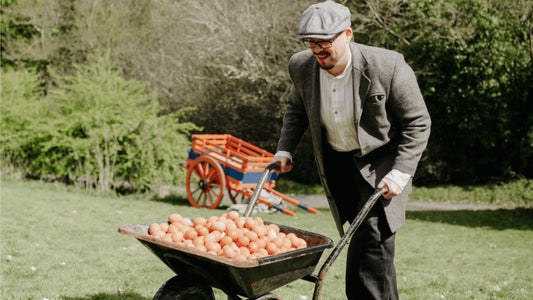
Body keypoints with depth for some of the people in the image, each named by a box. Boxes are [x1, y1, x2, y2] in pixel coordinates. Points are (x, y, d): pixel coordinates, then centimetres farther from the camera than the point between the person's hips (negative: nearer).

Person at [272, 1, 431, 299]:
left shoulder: (389, 67, -24)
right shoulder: (301, 66, -11)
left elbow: (417, 123, -14)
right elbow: (297, 108, 13)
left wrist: (401, 172, -22)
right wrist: (285, 150, 3)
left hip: (381, 160, -4)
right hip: (335, 162, 4)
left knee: (373, 233, -17)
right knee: (362, 240, 9)